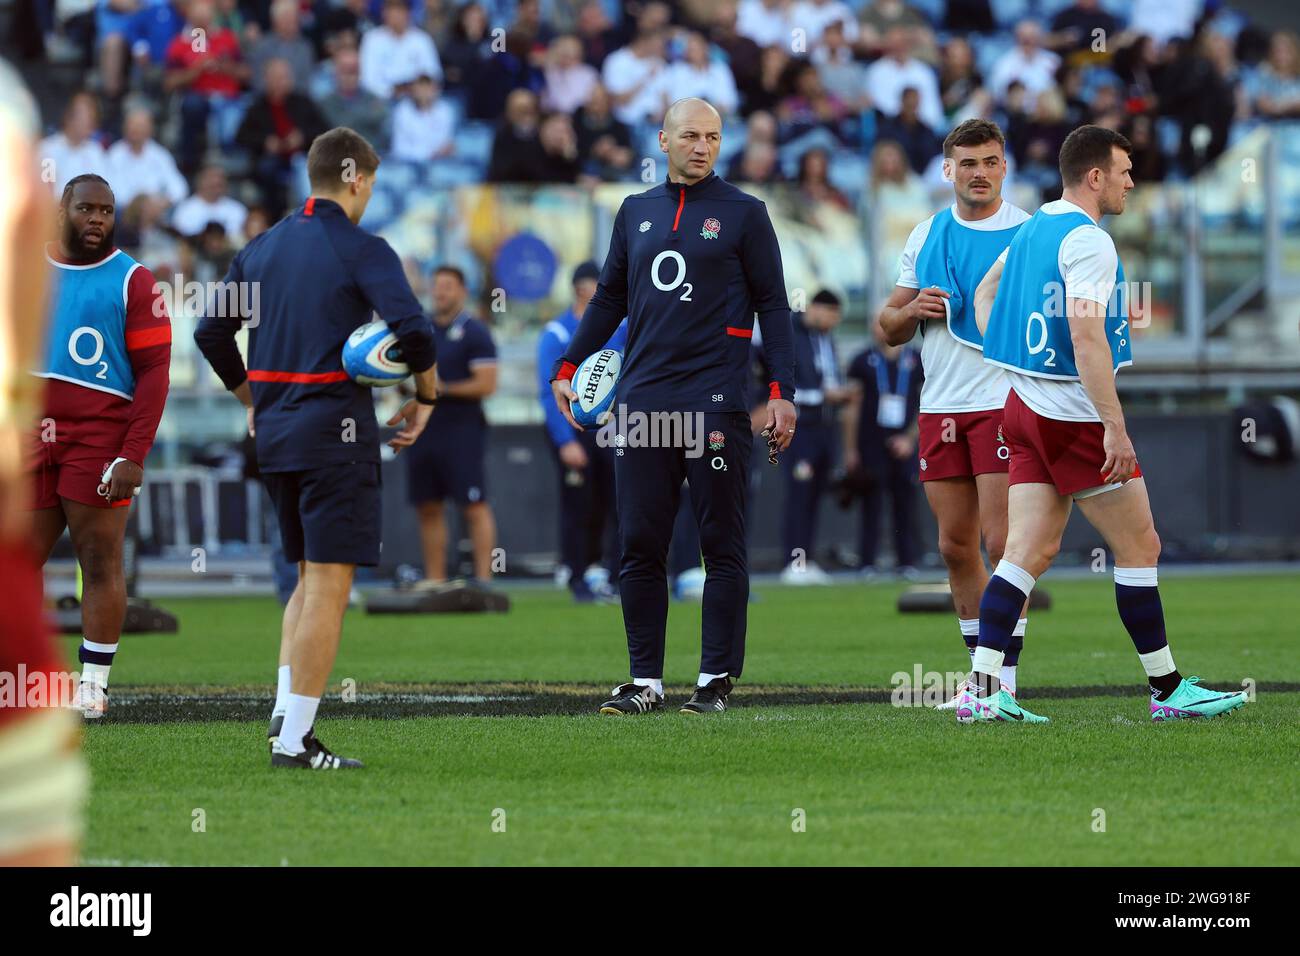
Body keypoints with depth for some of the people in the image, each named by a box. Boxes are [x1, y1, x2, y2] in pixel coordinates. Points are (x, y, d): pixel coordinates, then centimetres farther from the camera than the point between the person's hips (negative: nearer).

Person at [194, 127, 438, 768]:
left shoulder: (262, 248, 12)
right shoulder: (361, 250, -8)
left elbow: (211, 334, 15)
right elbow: (412, 329, -20)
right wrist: (425, 397, -4)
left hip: (274, 429, 7)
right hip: (336, 429, -7)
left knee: (309, 577, 19)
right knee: (329, 583, -5)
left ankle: (285, 709, 7)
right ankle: (295, 739, -8)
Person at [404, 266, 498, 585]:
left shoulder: (474, 333, -4)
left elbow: (486, 383, -11)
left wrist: (444, 389, -15)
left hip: (462, 430, -7)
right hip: (424, 427, 7)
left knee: (474, 507, -7)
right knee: (428, 508, 7)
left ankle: (483, 580, -7)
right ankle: (434, 579, 13)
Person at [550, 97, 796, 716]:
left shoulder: (744, 214, 4)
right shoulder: (636, 212, 15)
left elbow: (772, 306, 3)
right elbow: (609, 299, 23)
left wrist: (782, 392, -6)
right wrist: (567, 368, 15)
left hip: (714, 403, -4)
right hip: (641, 402, 4)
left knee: (722, 547, -1)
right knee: (640, 547, 3)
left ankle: (717, 679, 3)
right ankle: (646, 681, 8)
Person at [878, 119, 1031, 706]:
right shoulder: (926, 236, 13)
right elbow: (888, 327, 17)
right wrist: (911, 312, -5)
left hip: (1005, 403, -5)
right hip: (940, 408, 5)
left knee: (1001, 540, -11)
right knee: (955, 545, 6)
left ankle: (1006, 674, -8)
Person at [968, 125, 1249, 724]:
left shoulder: (1033, 229, 13)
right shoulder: (1087, 241, -16)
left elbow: (985, 295, 27)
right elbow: (1085, 336, -25)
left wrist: (1013, 368, 20)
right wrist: (1114, 427, -27)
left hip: (1026, 406, 9)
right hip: (1076, 418, -9)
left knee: (1028, 554, 4)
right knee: (1139, 547, 2)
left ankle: (982, 691, -6)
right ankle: (1168, 690, 8)